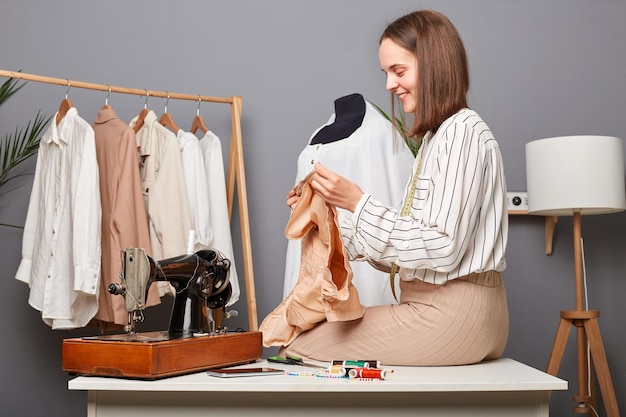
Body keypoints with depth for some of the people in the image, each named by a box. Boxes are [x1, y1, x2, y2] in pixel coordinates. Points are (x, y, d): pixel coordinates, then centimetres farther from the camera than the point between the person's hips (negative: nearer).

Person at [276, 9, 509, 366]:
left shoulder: (461, 131, -12)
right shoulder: (436, 136, 17)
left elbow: (442, 249, -20)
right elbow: (401, 248, 11)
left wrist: (359, 203, -17)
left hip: (454, 315, -9)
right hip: (434, 306, 9)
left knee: (297, 350, -8)